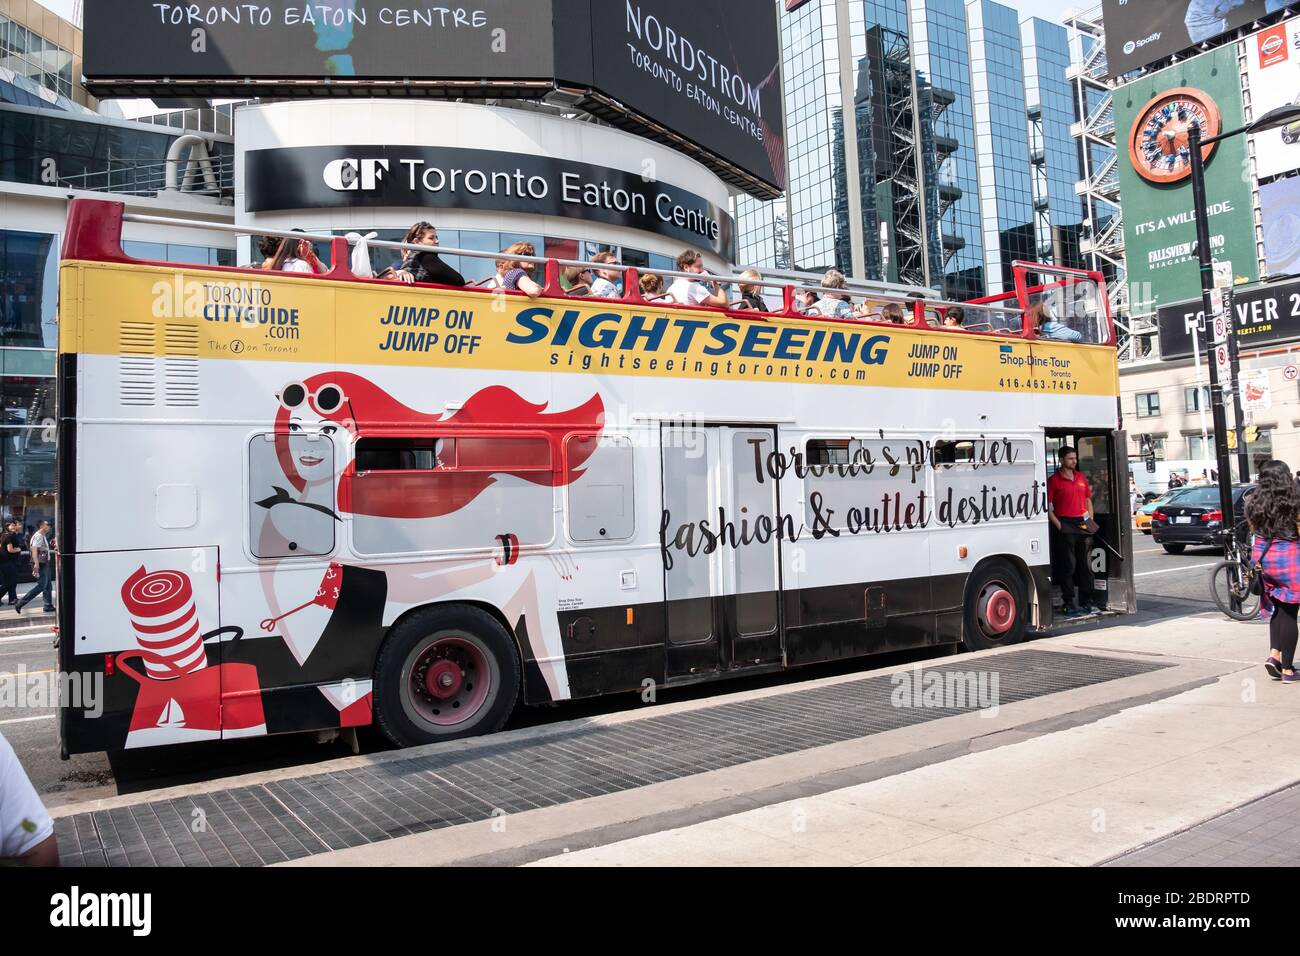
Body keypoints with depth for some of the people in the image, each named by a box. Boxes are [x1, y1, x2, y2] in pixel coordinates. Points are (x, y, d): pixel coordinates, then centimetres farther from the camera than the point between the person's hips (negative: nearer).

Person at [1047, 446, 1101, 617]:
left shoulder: (1082, 477, 14)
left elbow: (1088, 500, 20)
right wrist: (1058, 525, -14)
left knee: (1086, 565, 8)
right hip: (1065, 526, -6)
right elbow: (1048, 507, -7)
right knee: (1068, 566, -2)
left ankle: (1086, 602, 15)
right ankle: (1068, 604, 4)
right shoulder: (1054, 480, -4)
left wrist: (1090, 521, 9)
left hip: (1083, 524, 6)